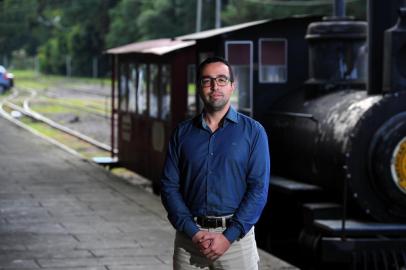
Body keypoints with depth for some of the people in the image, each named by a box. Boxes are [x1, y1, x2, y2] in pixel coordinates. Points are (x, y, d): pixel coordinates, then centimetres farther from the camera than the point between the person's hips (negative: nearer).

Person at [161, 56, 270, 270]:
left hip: (236, 235, -2)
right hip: (189, 236, 2)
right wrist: (193, 232, -9)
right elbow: (169, 186, 3)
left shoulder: (253, 131, 1)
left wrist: (229, 236, -13)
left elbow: (259, 188, -5)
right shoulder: (182, 133, 8)